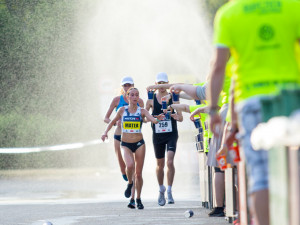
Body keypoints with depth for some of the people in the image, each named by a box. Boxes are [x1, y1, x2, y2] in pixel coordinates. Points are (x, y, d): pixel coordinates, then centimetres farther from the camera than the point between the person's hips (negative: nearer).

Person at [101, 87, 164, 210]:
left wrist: (158, 119, -38)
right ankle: (130, 183, 4)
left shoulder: (142, 111, -1)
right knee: (130, 165, -28)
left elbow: (153, 120, -16)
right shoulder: (122, 110, 1)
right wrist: (105, 132, -1)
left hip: (139, 144, 1)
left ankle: (138, 199, 20)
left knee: (138, 173, 4)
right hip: (126, 144, -1)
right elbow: (112, 122, 13)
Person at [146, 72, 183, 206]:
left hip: (171, 134, -2)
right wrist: (154, 117, -13)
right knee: (160, 164, 10)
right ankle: (161, 190, 30)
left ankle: (169, 191, -13)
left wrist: (177, 116, -22)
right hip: (157, 135, 2)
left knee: (170, 161, -18)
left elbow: (181, 118, 1)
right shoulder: (151, 99, 4)